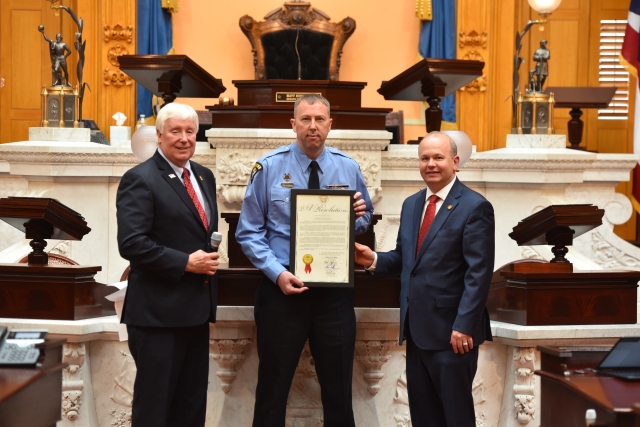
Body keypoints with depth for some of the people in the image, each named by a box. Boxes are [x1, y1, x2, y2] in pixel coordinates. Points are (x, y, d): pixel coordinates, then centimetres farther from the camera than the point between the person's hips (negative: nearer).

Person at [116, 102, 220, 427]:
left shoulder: (204, 176, 13)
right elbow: (131, 243, -20)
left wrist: (210, 258, 4)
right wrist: (185, 263, -20)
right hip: (158, 311, -8)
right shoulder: (140, 179, -11)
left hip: (197, 308, 8)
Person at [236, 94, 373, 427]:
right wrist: (277, 273, -17)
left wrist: (359, 216, -12)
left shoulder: (348, 168, 4)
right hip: (282, 289, -2)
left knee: (338, 387, 11)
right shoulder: (269, 167, -4)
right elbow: (249, 231, -4)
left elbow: (365, 222, 13)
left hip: (335, 290, 2)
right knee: (273, 385, 7)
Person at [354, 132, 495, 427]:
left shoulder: (474, 207, -10)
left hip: (451, 330, -7)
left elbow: (478, 274, -15)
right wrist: (374, 260, -4)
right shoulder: (411, 205, 13)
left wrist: (463, 326, -21)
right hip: (416, 328, 7)